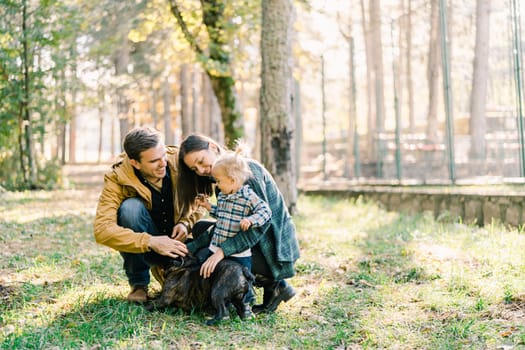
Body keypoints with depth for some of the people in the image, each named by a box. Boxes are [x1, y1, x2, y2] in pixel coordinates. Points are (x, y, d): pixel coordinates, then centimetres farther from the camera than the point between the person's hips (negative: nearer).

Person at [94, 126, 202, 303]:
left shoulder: (178, 160, -17)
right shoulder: (117, 179, -24)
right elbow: (102, 229, -34)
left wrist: (186, 222, -20)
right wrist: (150, 242, -43)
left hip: (177, 239, 3)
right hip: (144, 247, -2)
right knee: (131, 207, -32)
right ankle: (138, 283, -13)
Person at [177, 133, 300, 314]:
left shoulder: (248, 168, -17)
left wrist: (222, 251, -34)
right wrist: (190, 248, -10)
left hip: (276, 249, -10)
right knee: (200, 228, 7)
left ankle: (273, 285, -3)